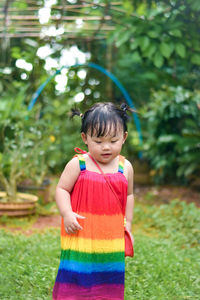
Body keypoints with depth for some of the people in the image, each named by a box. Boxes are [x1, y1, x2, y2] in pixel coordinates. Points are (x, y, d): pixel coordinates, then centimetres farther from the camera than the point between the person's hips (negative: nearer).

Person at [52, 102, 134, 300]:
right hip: (81, 236, -3)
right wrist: (67, 214, -19)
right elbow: (62, 189, -5)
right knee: (75, 282, 3)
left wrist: (128, 224, 14)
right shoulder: (78, 164, -9)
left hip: (112, 238, 3)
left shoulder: (125, 167, 1)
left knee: (109, 284, 13)